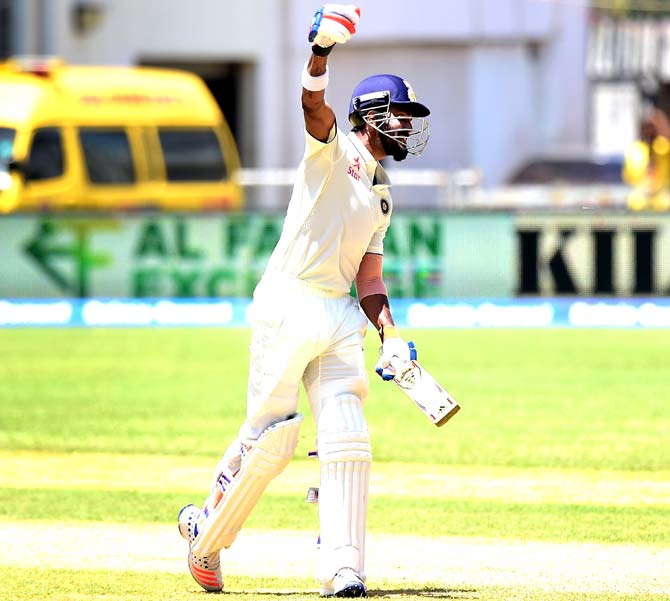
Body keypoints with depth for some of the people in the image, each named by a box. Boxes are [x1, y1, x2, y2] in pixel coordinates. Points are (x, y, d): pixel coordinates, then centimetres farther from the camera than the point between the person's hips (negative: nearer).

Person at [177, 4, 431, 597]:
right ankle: (206, 532, 15)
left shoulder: (381, 198, 23)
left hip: (341, 316, 7)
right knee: (270, 436, -5)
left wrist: (390, 334, 3)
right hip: (288, 305, -7)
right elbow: (313, 102, -20)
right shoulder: (334, 148, 1)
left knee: (347, 441, -5)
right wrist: (322, 51, -41)